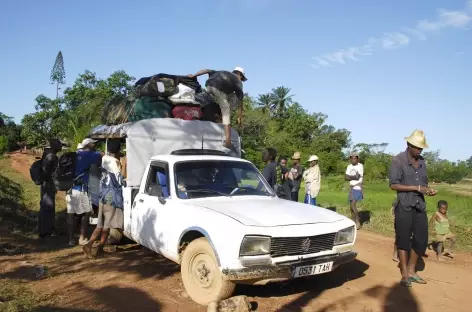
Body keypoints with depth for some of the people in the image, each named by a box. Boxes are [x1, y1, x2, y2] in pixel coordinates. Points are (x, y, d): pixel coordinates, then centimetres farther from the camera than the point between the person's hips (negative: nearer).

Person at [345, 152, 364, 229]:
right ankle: (354, 222, 20)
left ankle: (358, 222, -1)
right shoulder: (349, 166, 10)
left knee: (353, 205, -14)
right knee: (351, 206, 9)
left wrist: (349, 177, -7)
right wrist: (353, 177, -14)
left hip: (357, 188, -7)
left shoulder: (360, 166, -9)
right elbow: (345, 177, 1)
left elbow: (357, 177, -18)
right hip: (351, 188, 7)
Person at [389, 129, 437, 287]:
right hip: (404, 207, -6)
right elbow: (393, 184, -12)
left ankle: (411, 271, 25)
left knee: (421, 240, 9)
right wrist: (417, 188, -17)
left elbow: (423, 183, 19)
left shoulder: (422, 162, 12)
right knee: (403, 240, 1)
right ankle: (405, 275, 10)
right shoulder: (398, 160, -6)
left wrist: (429, 190, -3)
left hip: (420, 207, 6)